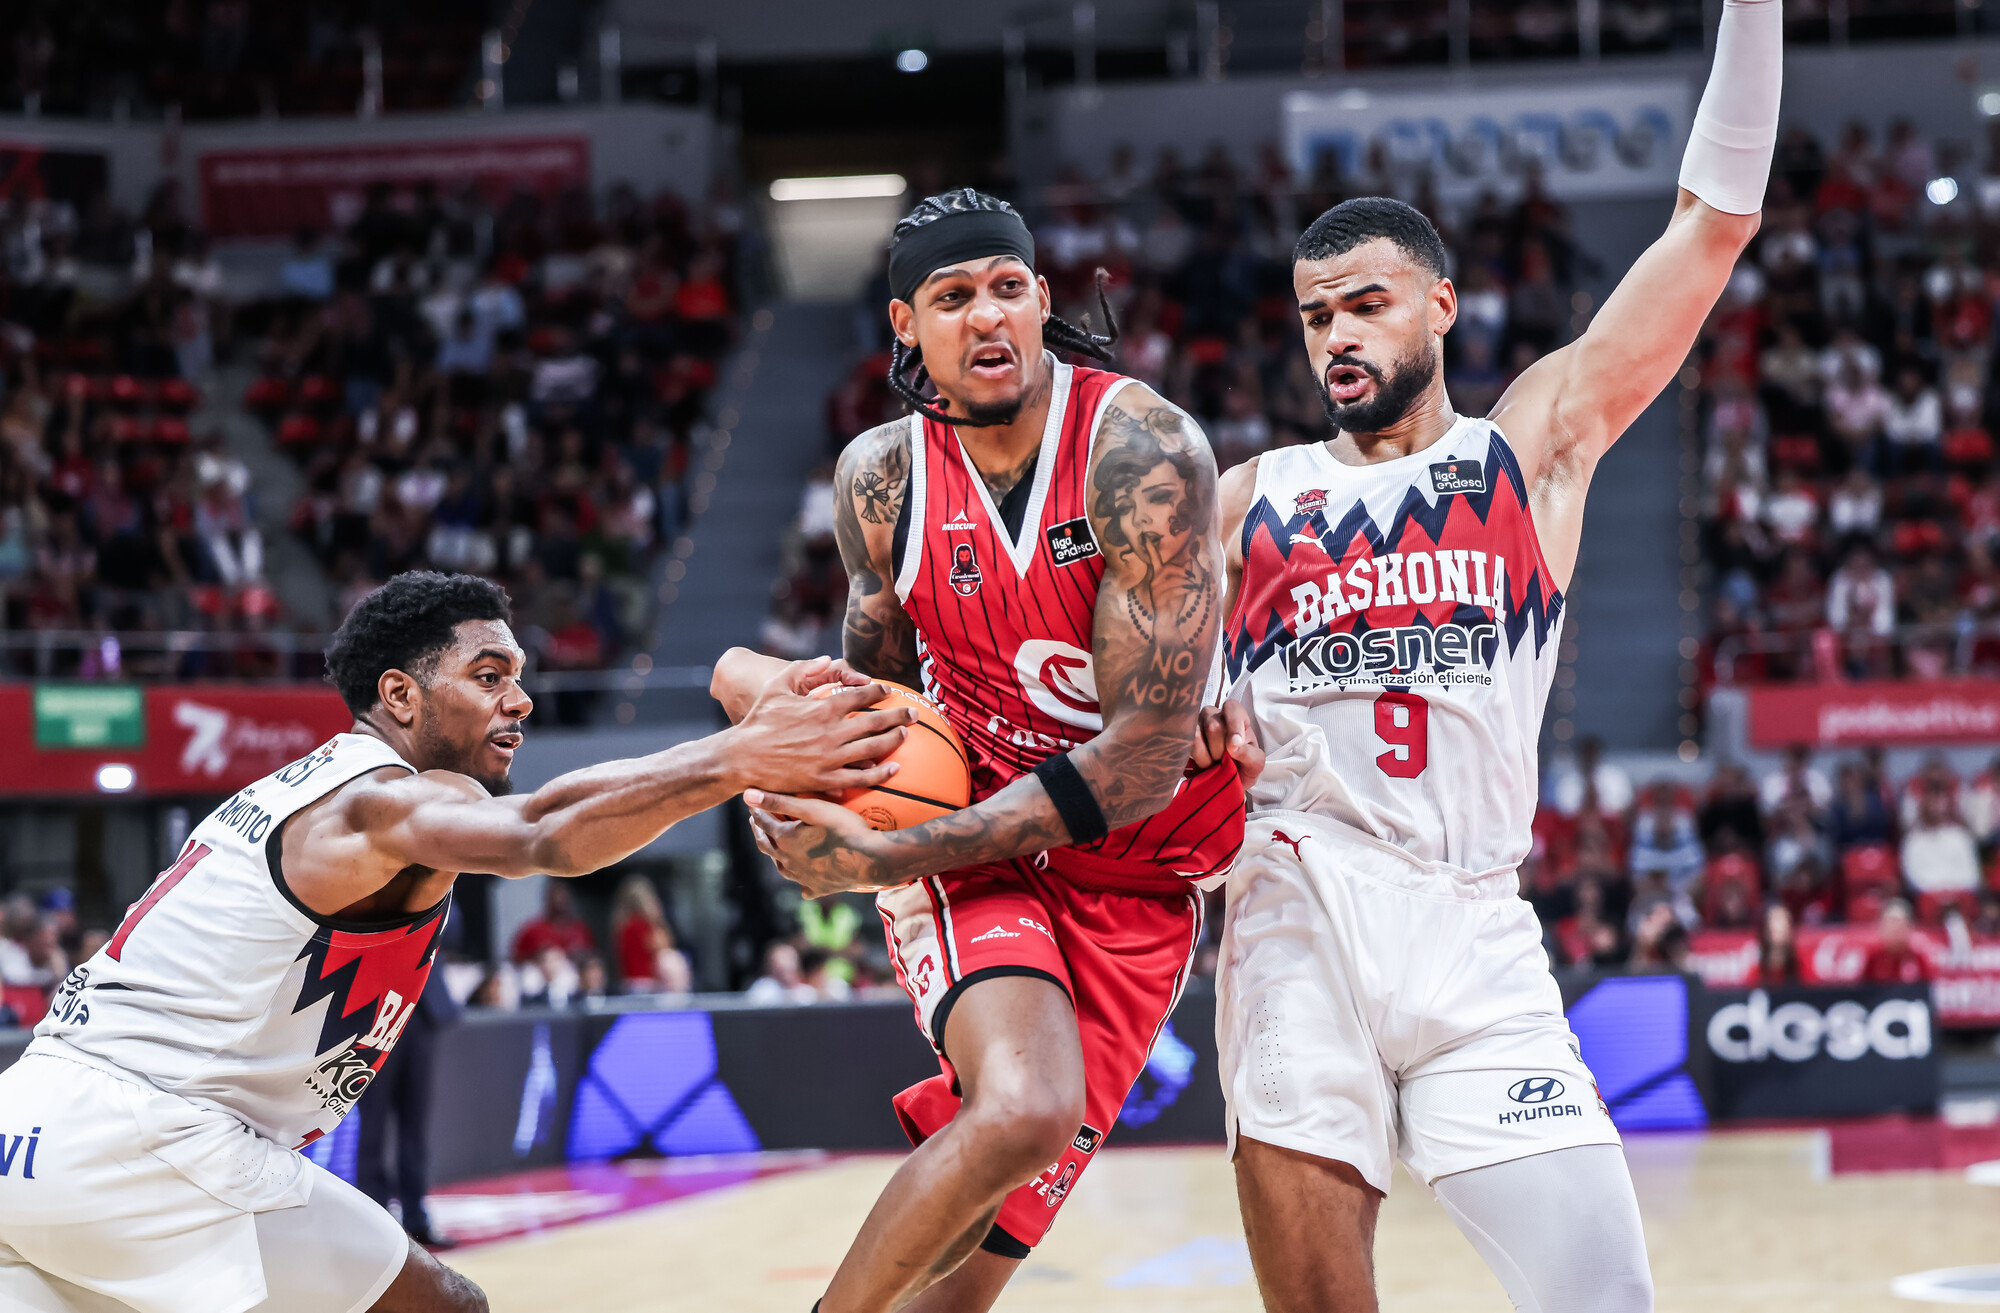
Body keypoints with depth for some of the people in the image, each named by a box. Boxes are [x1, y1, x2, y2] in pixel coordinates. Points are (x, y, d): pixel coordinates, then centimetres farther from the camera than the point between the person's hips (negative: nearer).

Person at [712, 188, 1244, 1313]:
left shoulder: (1141, 448, -18)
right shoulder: (884, 474, -3)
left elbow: (1149, 752, -22)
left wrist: (885, 859, -23)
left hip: (1137, 877, -1)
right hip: (966, 847, 1)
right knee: (1023, 1108, -31)